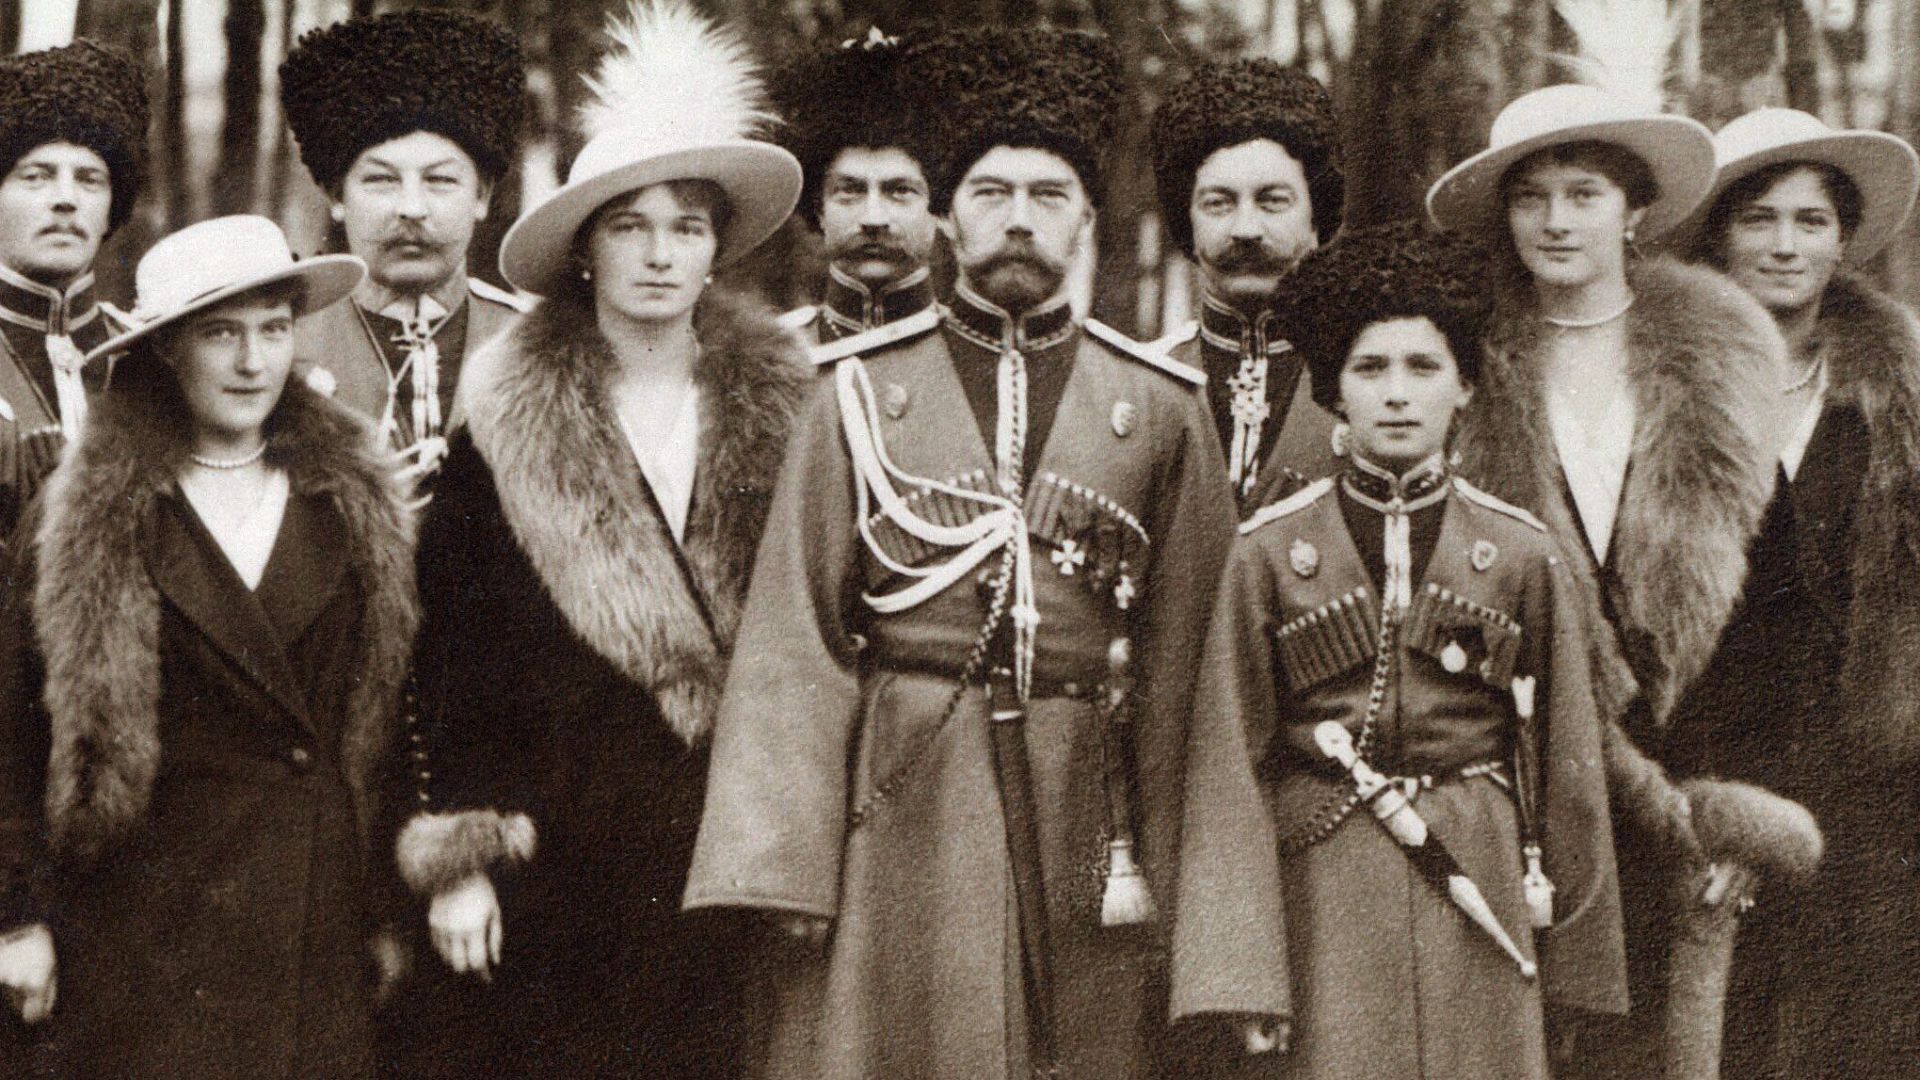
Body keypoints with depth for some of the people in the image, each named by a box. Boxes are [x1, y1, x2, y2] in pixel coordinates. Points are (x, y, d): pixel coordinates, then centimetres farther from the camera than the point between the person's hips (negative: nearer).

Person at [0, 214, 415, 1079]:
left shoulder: (358, 506, 8)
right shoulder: (84, 522, -1)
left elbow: (399, 712, 11)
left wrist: (398, 910, 8)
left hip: (331, 929, 3)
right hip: (152, 934, -2)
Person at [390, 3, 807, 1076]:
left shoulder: (785, 417, 7)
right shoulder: (510, 426, 3)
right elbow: (453, 660, 2)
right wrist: (457, 856, -3)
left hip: (747, 851, 1)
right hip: (563, 856, -1)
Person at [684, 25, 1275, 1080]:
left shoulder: (1161, 406, 8)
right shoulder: (858, 390, 6)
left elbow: (1187, 672, 5)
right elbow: (794, 648, 2)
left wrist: (1184, 898, 1)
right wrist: (778, 863, -7)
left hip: (1082, 823, 1)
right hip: (892, 822, -1)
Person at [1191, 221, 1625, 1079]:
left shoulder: (1519, 552, 7)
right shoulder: (1270, 549, 4)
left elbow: (1565, 758, 9)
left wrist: (1574, 947, 7)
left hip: (1477, 881, 1)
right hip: (1320, 880, -1)